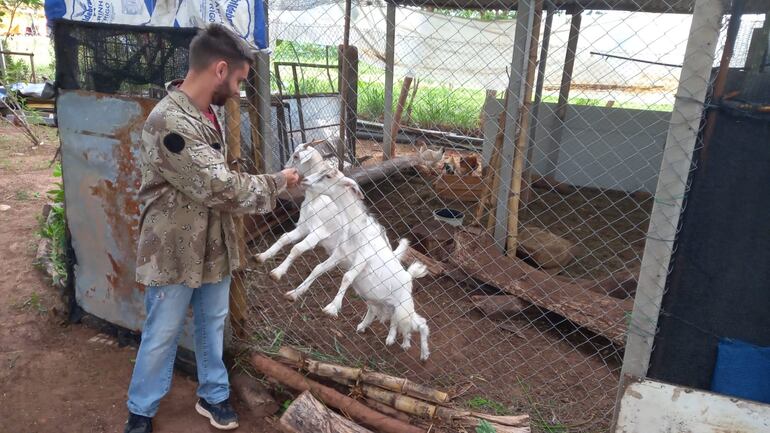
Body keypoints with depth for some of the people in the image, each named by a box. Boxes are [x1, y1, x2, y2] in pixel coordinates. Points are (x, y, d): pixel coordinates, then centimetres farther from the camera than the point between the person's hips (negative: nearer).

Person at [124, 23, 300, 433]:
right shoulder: (170, 122, -27)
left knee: (213, 325, 19)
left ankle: (213, 395, 38)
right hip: (175, 251, -8)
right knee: (162, 335, 10)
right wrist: (277, 182, -14)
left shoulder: (205, 113, 4)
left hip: (213, 244, 8)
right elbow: (220, 187, -26)